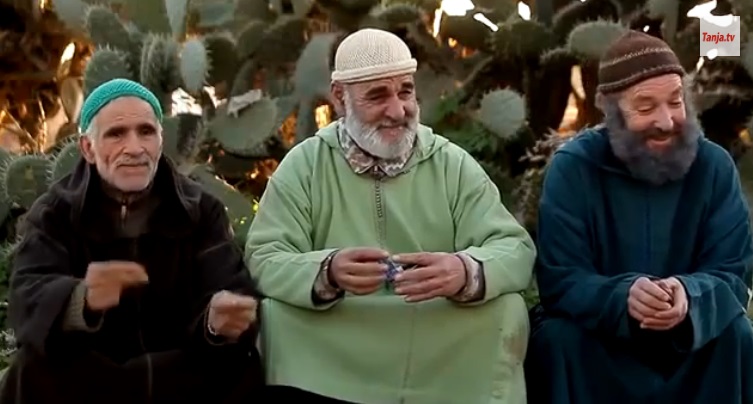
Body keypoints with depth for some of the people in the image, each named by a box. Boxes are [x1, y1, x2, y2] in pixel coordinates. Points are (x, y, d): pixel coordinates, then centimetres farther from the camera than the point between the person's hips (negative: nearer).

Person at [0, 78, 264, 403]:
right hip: (83, 375, -1)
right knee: (34, 373, -31)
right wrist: (82, 301, -44)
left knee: (238, 367, -28)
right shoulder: (53, 214, 0)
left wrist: (219, 320, -39)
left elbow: (230, 287, -12)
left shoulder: (201, 209, 4)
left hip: (180, 373, 1)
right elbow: (29, 299, -19)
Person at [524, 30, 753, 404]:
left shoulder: (714, 166, -8)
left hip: (692, 335, 2)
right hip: (596, 331, -1)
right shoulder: (571, 167, -13)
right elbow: (560, 282, -18)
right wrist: (623, 297, -40)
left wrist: (689, 296, -37)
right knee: (556, 338, -29)